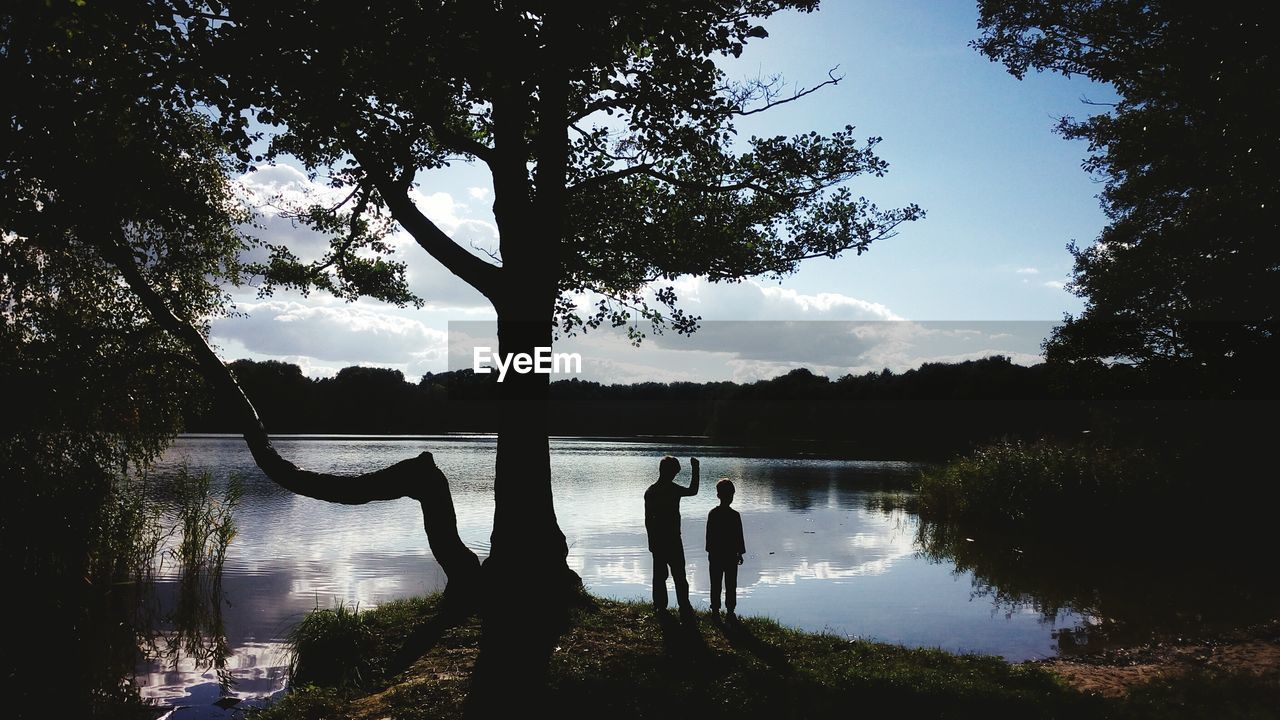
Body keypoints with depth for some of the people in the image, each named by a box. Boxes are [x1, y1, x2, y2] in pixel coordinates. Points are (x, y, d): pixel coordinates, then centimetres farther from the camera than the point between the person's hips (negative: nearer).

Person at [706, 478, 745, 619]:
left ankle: (715, 610, 12)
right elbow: (739, 536, -7)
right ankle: (730, 611, 8)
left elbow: (709, 535, 1)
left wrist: (710, 551, 10)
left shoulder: (712, 514, -4)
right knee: (731, 585, 6)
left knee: (715, 585, 9)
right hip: (731, 555, -2)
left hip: (715, 554, 2)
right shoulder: (735, 515, -11)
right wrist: (740, 553, 3)